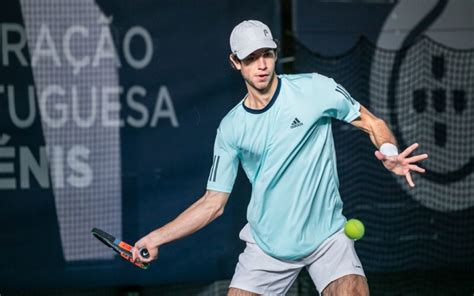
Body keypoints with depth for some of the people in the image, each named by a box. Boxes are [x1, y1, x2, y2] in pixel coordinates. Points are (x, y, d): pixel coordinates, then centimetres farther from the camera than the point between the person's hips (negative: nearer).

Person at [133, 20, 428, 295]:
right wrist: (157, 237, -3)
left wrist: (390, 152, -21)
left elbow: (372, 123, 2)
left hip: (327, 236, -2)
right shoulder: (231, 128, 1)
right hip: (267, 245, 2)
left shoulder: (315, 88, -6)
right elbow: (213, 203, 6)